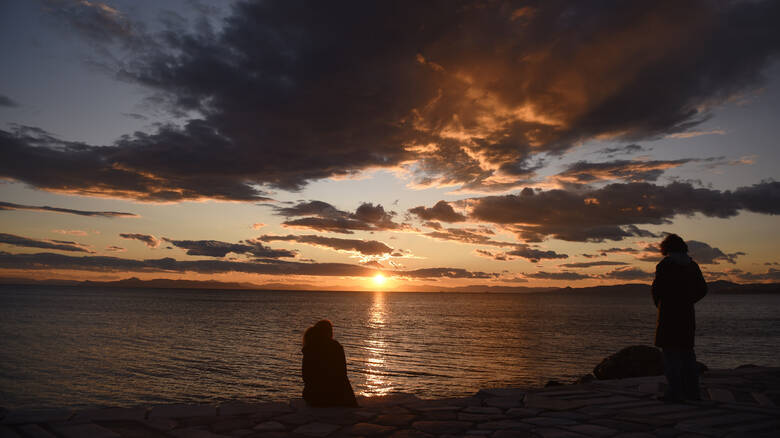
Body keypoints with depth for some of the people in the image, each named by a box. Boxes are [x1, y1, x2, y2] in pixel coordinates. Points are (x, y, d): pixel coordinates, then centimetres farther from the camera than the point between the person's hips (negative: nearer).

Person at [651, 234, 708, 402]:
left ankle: (675, 392, -4)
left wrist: (658, 305, 5)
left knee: (671, 352, -3)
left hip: (669, 314, -6)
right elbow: (702, 289, 12)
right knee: (687, 352, 14)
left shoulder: (665, 264, -9)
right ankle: (693, 392, 18)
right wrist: (686, 302, 15)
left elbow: (656, 289, -12)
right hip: (688, 314, 6)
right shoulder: (692, 265, 10)